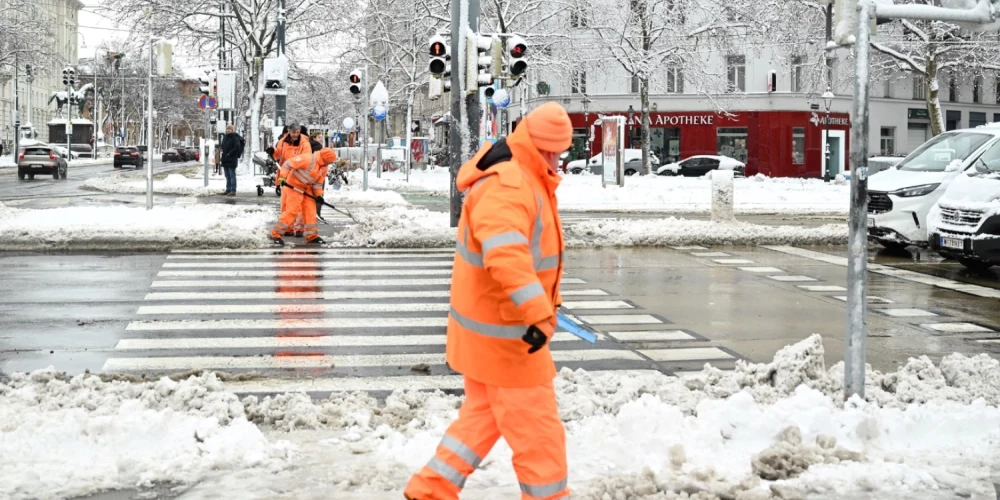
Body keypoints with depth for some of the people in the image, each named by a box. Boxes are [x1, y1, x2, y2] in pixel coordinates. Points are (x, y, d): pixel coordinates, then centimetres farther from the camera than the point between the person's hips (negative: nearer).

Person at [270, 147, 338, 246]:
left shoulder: (324, 168, 2)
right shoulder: (307, 159, -25)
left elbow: (318, 182, 10)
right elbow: (288, 164, -23)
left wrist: (318, 195, -3)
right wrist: (282, 177, -28)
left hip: (307, 189, 8)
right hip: (294, 186, -8)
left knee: (311, 210, 5)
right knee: (292, 210, -12)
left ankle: (312, 236, 14)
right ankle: (276, 234, -5)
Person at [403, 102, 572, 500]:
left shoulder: (527, 178, 11)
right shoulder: (505, 187, -25)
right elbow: (506, 256, -40)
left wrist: (546, 299, 31)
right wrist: (538, 314, -47)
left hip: (489, 326, 11)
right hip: (504, 331, -11)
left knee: (483, 414, 21)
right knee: (536, 427, 1)